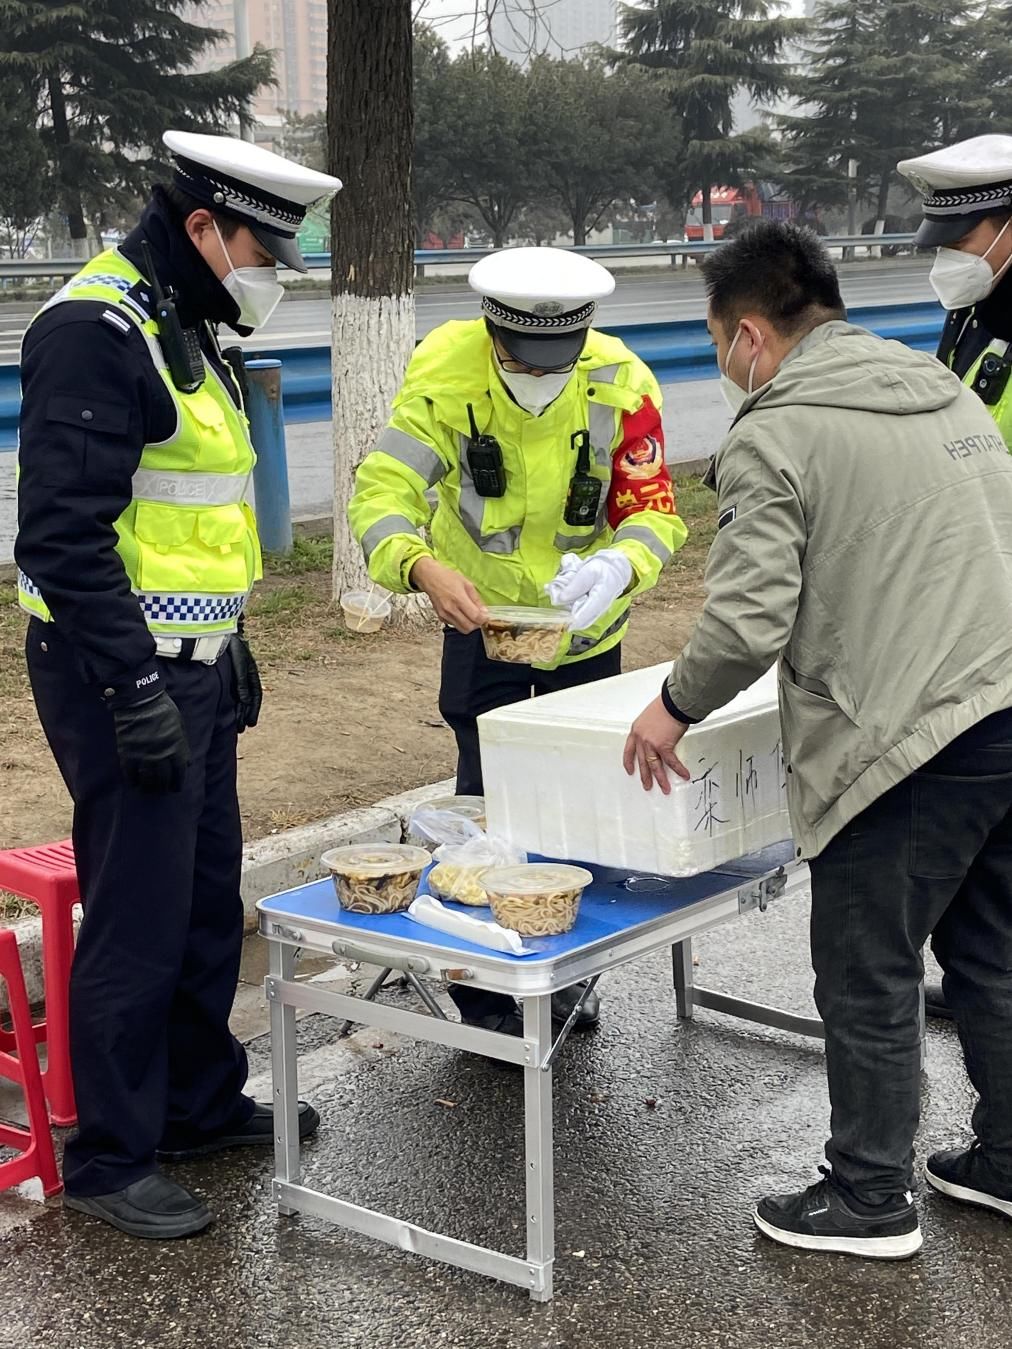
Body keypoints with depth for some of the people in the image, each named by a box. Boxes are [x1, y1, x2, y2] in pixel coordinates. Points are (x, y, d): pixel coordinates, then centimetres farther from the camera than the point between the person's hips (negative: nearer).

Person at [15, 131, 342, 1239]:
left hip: (188, 668, 10)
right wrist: (133, 690, -23)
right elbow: (64, 535, -23)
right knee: (138, 918, -2)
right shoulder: (94, 331, -17)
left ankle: (202, 1103, 33)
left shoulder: (182, 333, 15)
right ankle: (109, 1159, 12)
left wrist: (231, 642, 23)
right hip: (121, 679, -10)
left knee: (209, 896, 17)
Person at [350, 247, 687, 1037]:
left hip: (586, 622, 2)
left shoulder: (621, 385, -23)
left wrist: (617, 566, -42)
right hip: (479, 617, -2)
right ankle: (483, 990, 12)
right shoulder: (445, 371, -27)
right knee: (486, 797, -3)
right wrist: (424, 568, -51)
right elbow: (384, 488, -31)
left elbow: (653, 507, -19)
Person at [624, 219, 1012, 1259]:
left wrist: (674, 708, 1)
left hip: (912, 736, -8)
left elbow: (747, 623, -16)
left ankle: (870, 1198, 20)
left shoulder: (773, 434, -9)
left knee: (866, 977, 7)